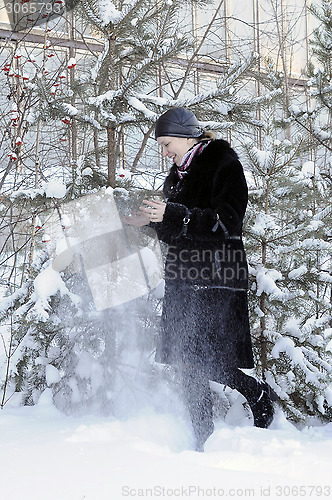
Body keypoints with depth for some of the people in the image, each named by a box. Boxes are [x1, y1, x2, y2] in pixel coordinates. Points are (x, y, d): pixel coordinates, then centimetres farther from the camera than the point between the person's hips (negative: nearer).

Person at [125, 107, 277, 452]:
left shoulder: (225, 164, -4)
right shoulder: (178, 175, 19)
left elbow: (227, 221, -17)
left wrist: (172, 214, -22)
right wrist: (151, 220, 3)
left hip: (216, 278, -8)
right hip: (183, 278, 8)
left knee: (205, 361, -11)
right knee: (187, 362, 4)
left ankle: (259, 394, 13)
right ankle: (202, 441, 13)